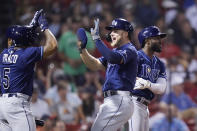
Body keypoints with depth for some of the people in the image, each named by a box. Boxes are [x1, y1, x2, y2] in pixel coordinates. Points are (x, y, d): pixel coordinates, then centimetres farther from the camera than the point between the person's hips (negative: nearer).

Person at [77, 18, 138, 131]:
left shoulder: (130, 50, -6)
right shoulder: (116, 51, 24)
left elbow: (113, 58, -27)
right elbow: (95, 65, 18)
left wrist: (96, 38, -23)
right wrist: (82, 49, 3)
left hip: (119, 101, -10)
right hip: (112, 101, 10)